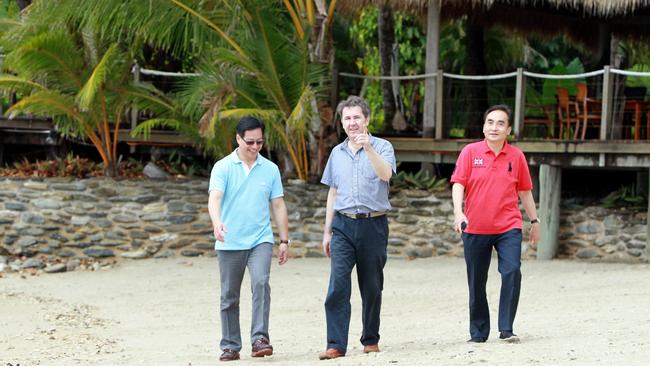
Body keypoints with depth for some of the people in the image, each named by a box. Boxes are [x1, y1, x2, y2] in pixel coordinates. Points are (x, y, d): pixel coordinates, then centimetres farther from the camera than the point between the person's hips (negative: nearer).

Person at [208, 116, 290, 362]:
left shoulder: (270, 169, 7)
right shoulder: (223, 167, -2)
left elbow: (278, 206, 11)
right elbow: (214, 198, -16)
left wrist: (284, 241, 8)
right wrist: (217, 222, -35)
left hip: (260, 240, 1)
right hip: (230, 243, -1)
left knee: (261, 283, -21)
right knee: (229, 296, 6)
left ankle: (260, 339, -23)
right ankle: (230, 347, 16)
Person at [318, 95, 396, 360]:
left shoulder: (382, 147, -1)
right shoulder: (337, 153, 13)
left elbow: (385, 174, -21)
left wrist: (368, 148, -34)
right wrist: (327, 231, 17)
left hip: (373, 225, -3)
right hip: (343, 225, 3)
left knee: (372, 287, 6)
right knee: (337, 286, -10)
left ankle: (370, 340, 21)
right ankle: (336, 345, -13)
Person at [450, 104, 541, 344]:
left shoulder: (516, 156, 5)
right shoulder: (470, 152, 0)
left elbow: (525, 191, 14)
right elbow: (458, 183, -8)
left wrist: (534, 221, 17)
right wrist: (458, 212, -23)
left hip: (508, 227, 0)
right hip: (475, 228, 0)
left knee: (512, 272, -17)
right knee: (476, 283, 6)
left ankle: (506, 330, -11)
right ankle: (478, 332, 19)